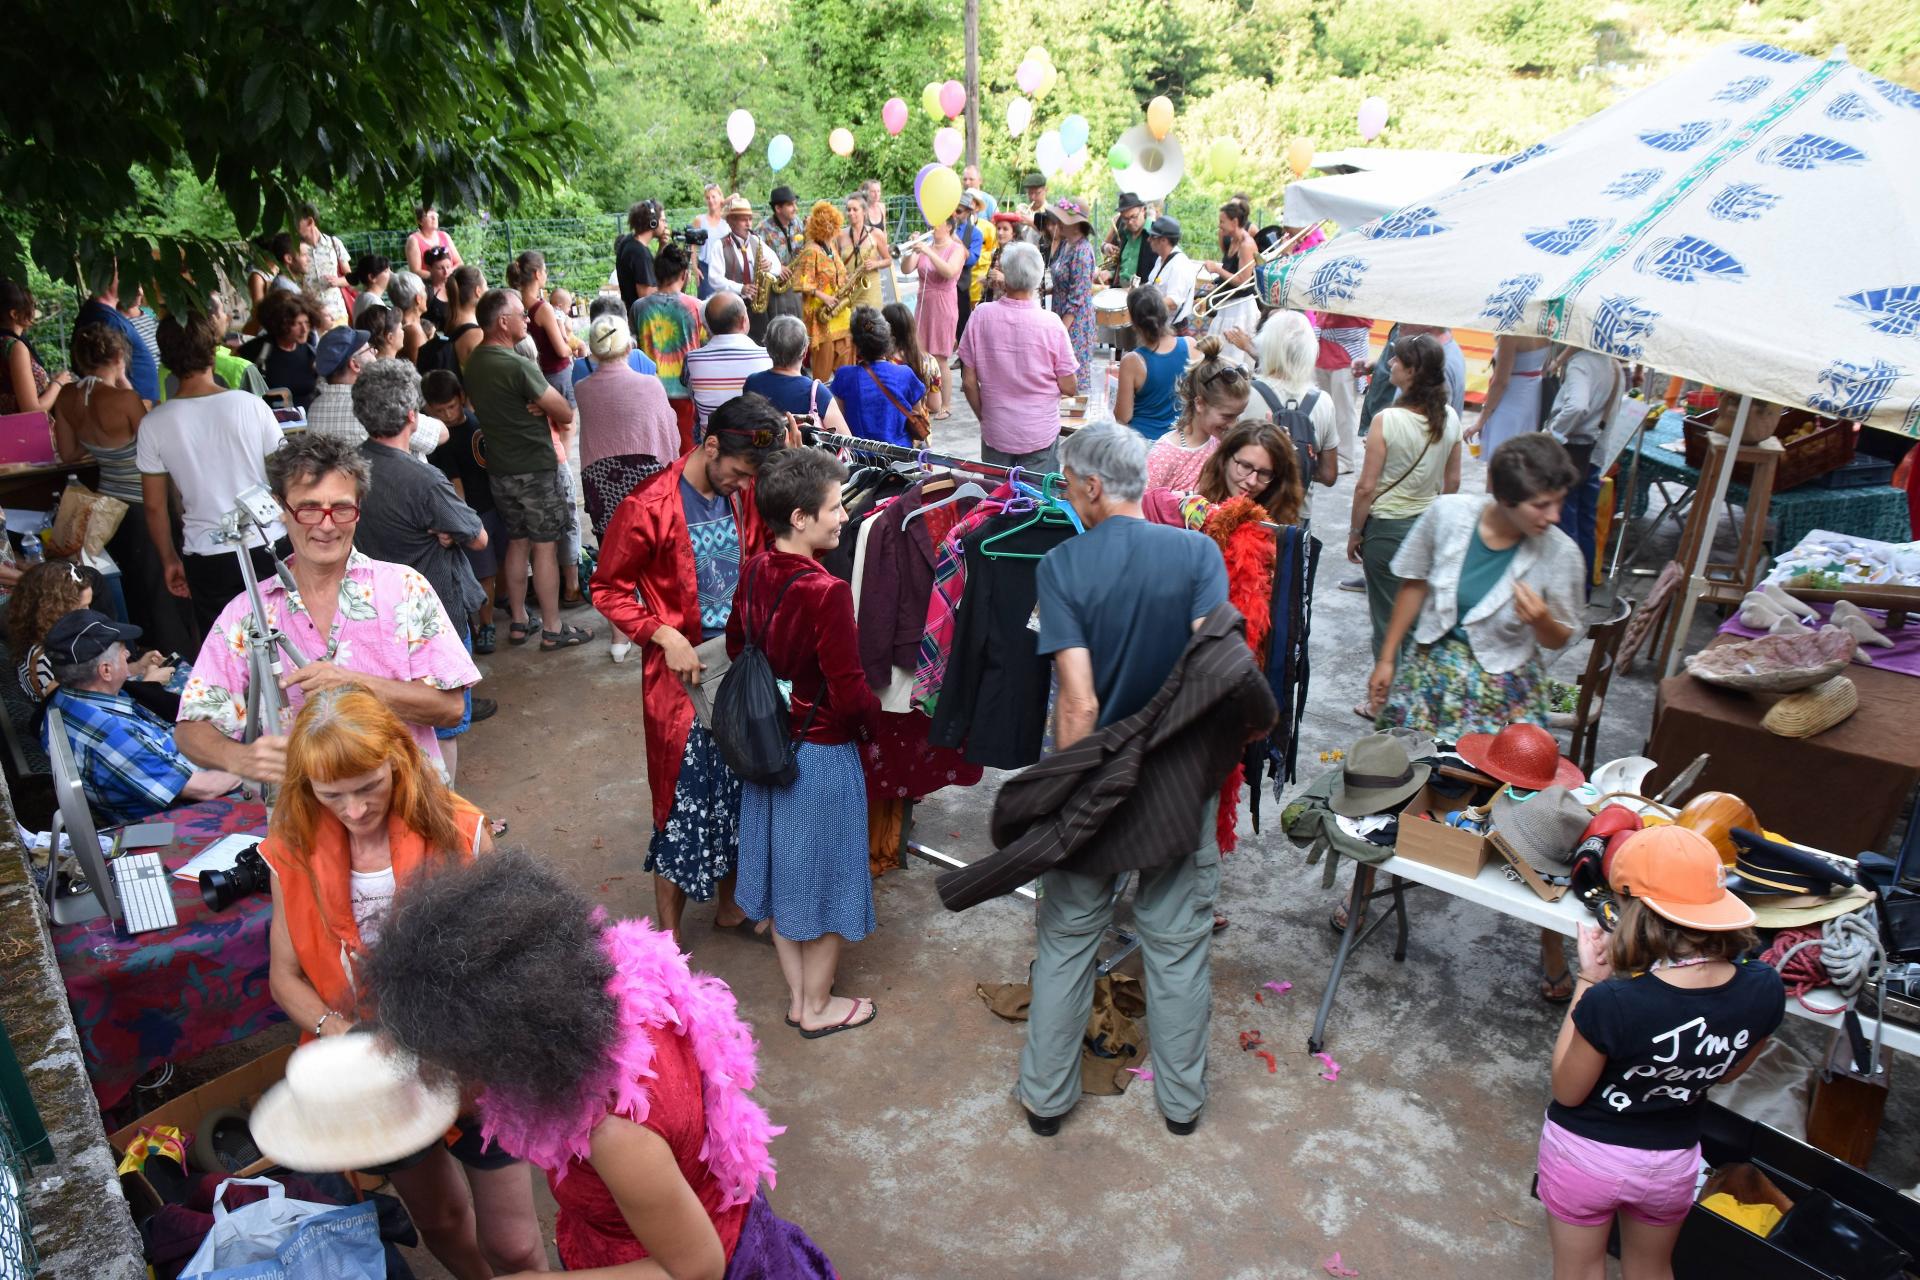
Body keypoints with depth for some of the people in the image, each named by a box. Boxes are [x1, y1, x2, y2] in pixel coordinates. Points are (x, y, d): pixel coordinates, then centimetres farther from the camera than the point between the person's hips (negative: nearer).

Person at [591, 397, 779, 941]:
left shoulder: (743, 496, 2)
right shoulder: (648, 508, -14)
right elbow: (608, 589, -7)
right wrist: (664, 636, -18)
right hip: (682, 672, -5)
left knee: (738, 791, 15)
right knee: (683, 798, 3)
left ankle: (729, 902, 35)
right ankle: (669, 933, 19)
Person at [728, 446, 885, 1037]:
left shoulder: (753, 572, -6)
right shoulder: (826, 592, -28)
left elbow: (736, 646, 9)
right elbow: (849, 693, -24)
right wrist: (874, 716, -4)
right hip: (823, 752, -7)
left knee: (784, 869, 21)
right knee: (826, 877, 12)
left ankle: (797, 995, 38)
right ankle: (818, 1007, 30)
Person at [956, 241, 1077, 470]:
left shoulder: (981, 316, -10)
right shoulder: (1051, 323, -14)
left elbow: (969, 382, -4)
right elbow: (1069, 387, -8)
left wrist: (984, 418, 11)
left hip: (995, 434, 2)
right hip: (1041, 435, -1)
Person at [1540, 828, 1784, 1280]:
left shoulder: (1611, 1003, -37)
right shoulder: (1765, 990, -22)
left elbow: (1567, 1091, -18)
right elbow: (1726, 1072, -1)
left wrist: (1588, 981, -20)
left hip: (1584, 1156, -3)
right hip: (1672, 1161, 4)